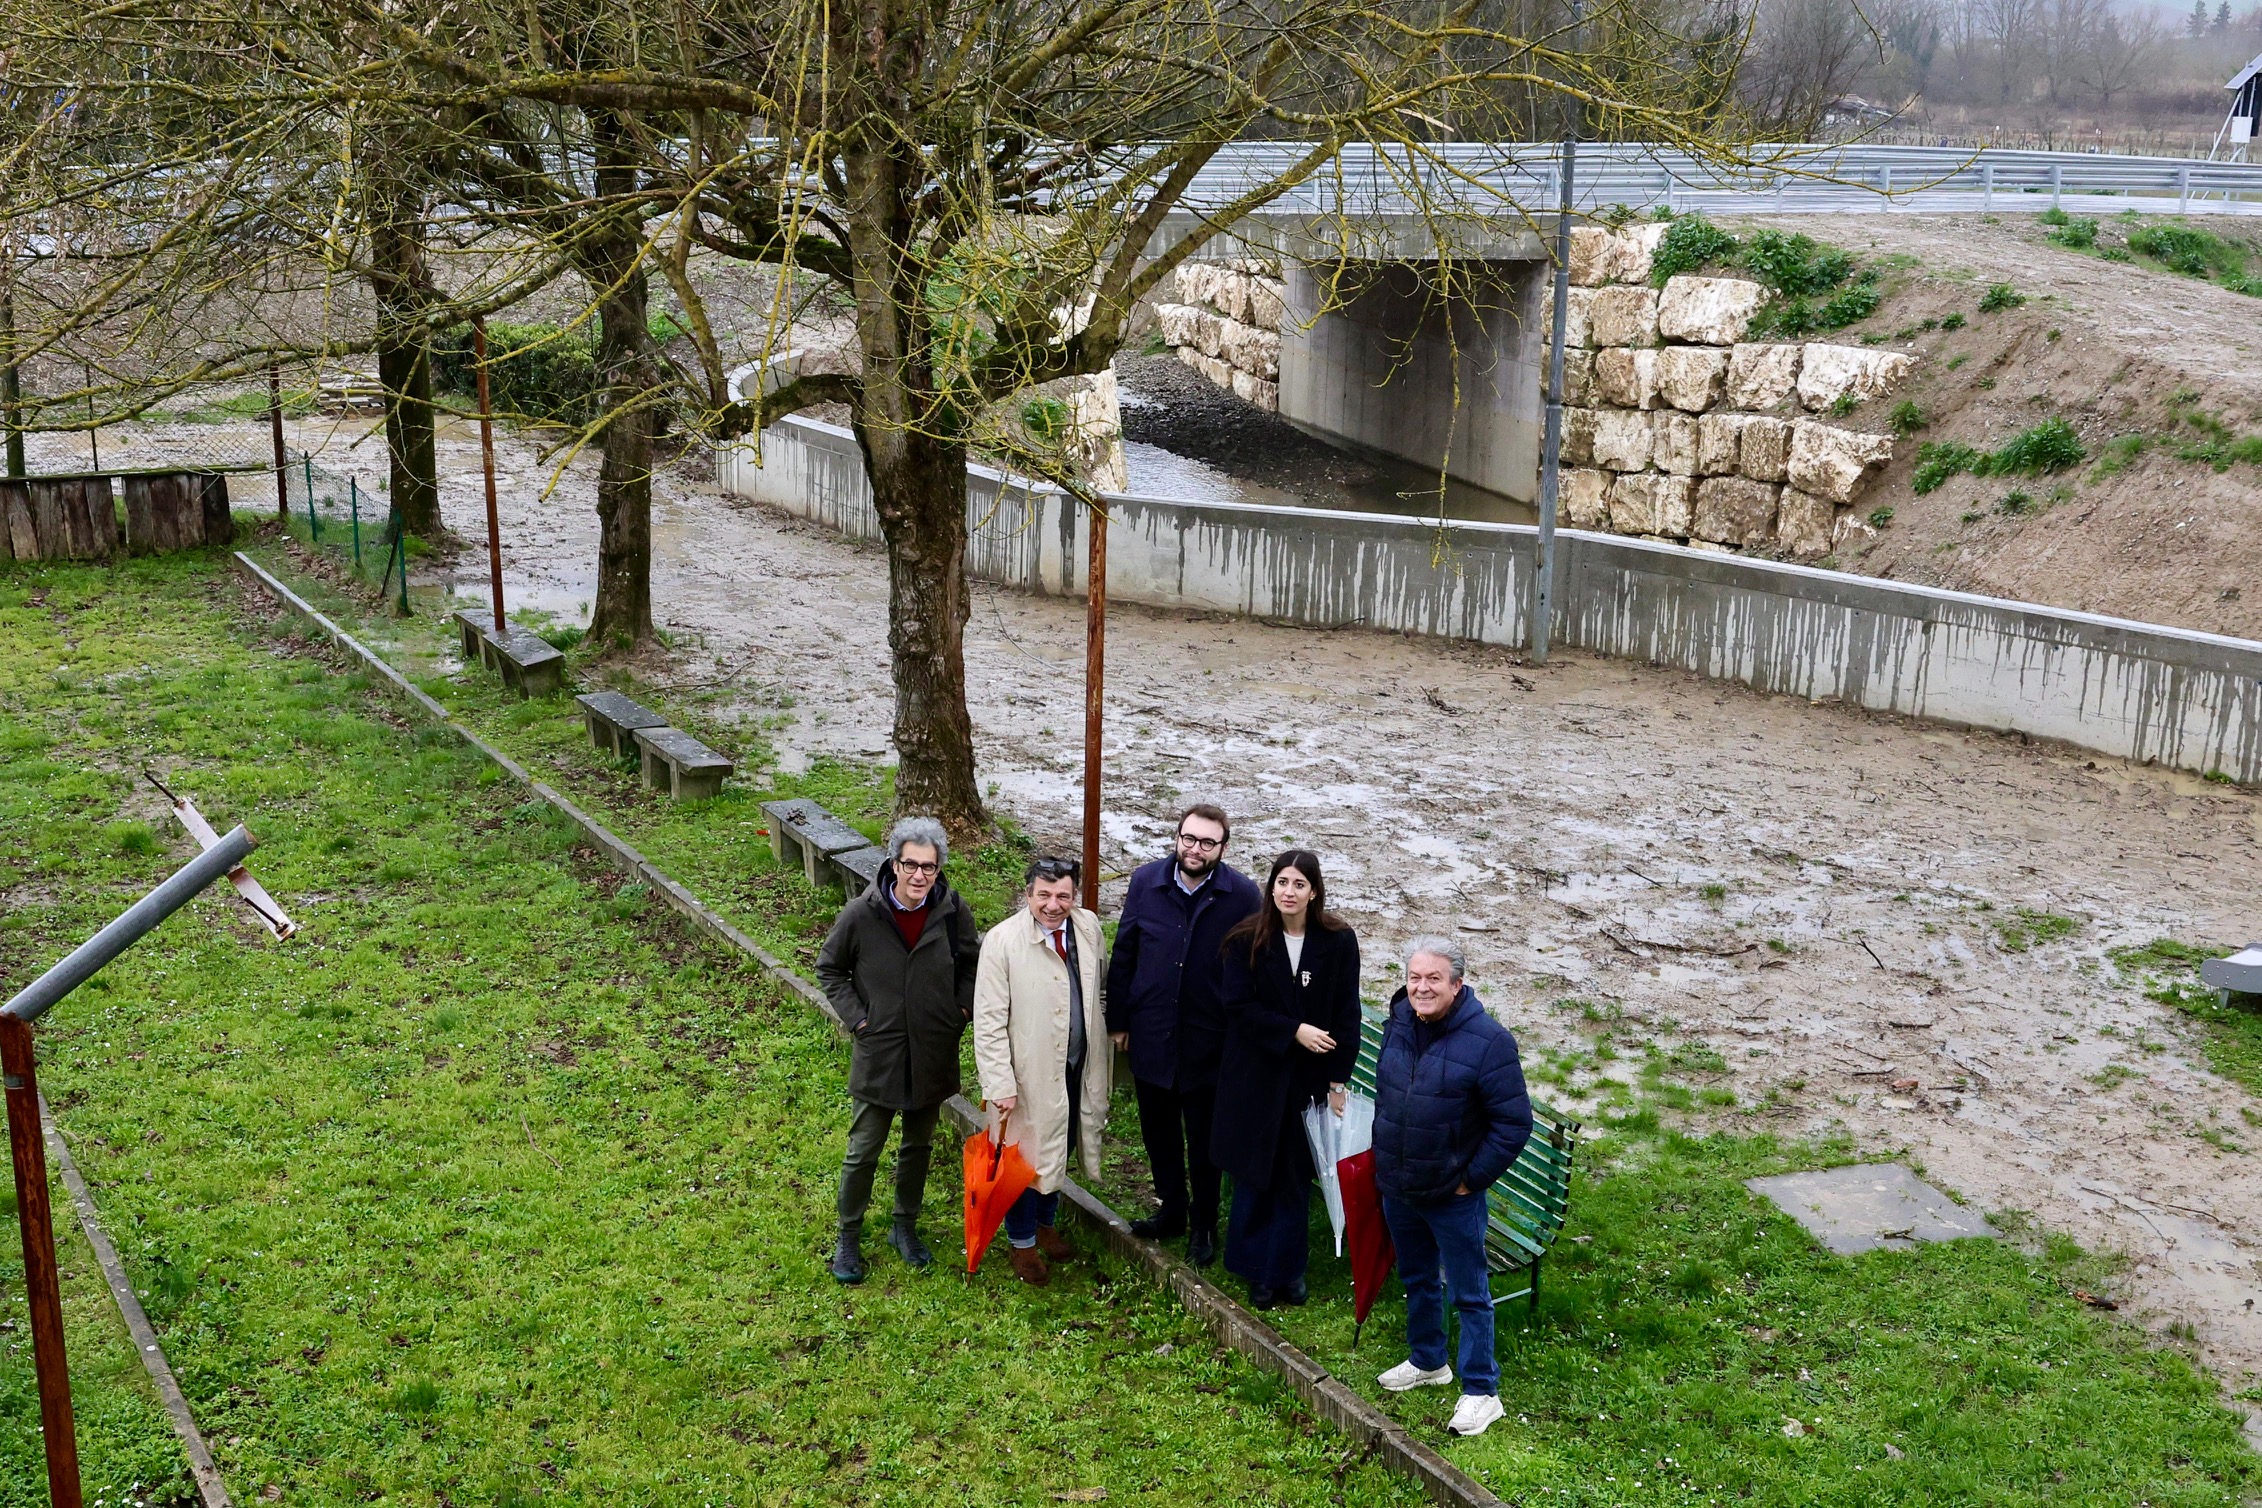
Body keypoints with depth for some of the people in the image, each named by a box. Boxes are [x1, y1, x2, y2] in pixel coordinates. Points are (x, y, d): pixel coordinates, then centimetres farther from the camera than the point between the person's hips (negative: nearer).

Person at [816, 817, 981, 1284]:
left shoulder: (953, 910, -9)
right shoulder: (861, 914, -16)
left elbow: (971, 963, 10)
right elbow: (830, 968, 0)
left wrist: (961, 1010, 0)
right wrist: (856, 1018, -7)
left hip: (933, 1052, 3)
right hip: (878, 1052, -3)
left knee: (919, 1144, 18)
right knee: (864, 1150, 5)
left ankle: (905, 1227, 37)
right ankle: (848, 1237, 24)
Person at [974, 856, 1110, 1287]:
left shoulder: (1088, 927, -4)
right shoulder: (1002, 941, -20)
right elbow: (989, 1021, -18)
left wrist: (1098, 1065, 15)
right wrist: (1000, 1085, -21)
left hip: (1077, 1068, 5)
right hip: (1028, 1072, -5)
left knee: (1058, 1148, 22)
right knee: (1027, 1154, 10)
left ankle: (1045, 1222, 45)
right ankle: (1023, 1243, 30)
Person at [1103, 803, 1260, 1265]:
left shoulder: (1242, 895, -13)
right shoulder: (1146, 881, -6)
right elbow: (1123, 955, 2)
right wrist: (1118, 1021, 4)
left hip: (1208, 1041, -2)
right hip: (1150, 1035, 3)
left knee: (1203, 1140, 12)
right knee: (1158, 1132, 18)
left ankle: (1202, 1226, 30)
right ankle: (1171, 1211, 38)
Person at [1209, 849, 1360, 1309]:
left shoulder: (1338, 942, -6)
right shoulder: (1248, 940, -7)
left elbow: (1346, 1015, -4)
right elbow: (1237, 1005, -10)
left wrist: (1337, 1081, -7)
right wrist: (1294, 1031, -19)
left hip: (1310, 1077, 1)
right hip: (1256, 1075, 0)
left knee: (1295, 1175, 9)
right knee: (1256, 1173, 7)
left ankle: (1287, 1267, 24)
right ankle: (1257, 1269, 20)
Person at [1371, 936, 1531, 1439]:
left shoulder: (1487, 1040, -20)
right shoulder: (1398, 1025, -1)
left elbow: (1514, 1124, -17)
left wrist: (1472, 1179, -14)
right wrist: (1383, 1156, 14)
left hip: (1453, 1196, -6)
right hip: (1397, 1190, 6)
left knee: (1469, 1294, 4)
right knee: (1416, 1281, 22)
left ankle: (1481, 1391, 15)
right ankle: (1427, 1362, 42)